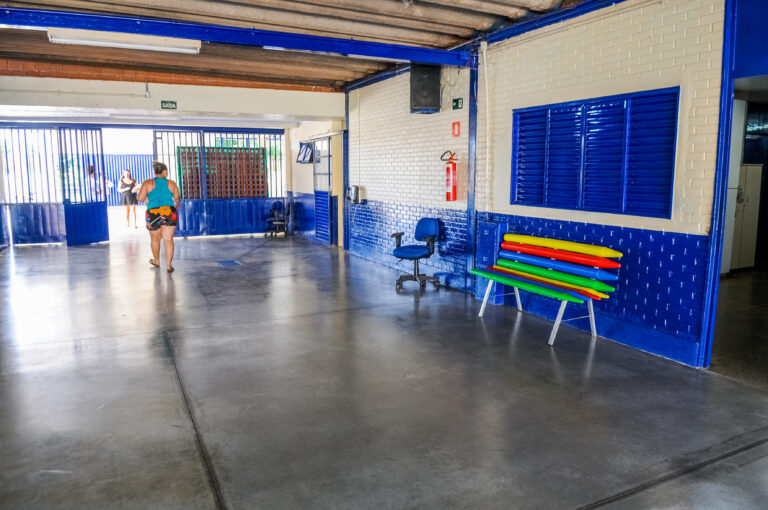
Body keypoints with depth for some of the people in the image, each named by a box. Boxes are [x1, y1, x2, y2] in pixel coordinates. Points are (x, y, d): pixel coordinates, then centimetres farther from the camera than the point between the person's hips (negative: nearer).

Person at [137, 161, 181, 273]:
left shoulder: (148, 183, 1)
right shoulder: (171, 183, 5)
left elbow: (140, 198, -4)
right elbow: (177, 199, 16)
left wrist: (147, 198, 18)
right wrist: (176, 205, 38)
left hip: (153, 213, 0)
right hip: (169, 212, 0)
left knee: (155, 239, 17)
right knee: (168, 239, 0)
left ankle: (156, 261, 35)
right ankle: (168, 265, -5)